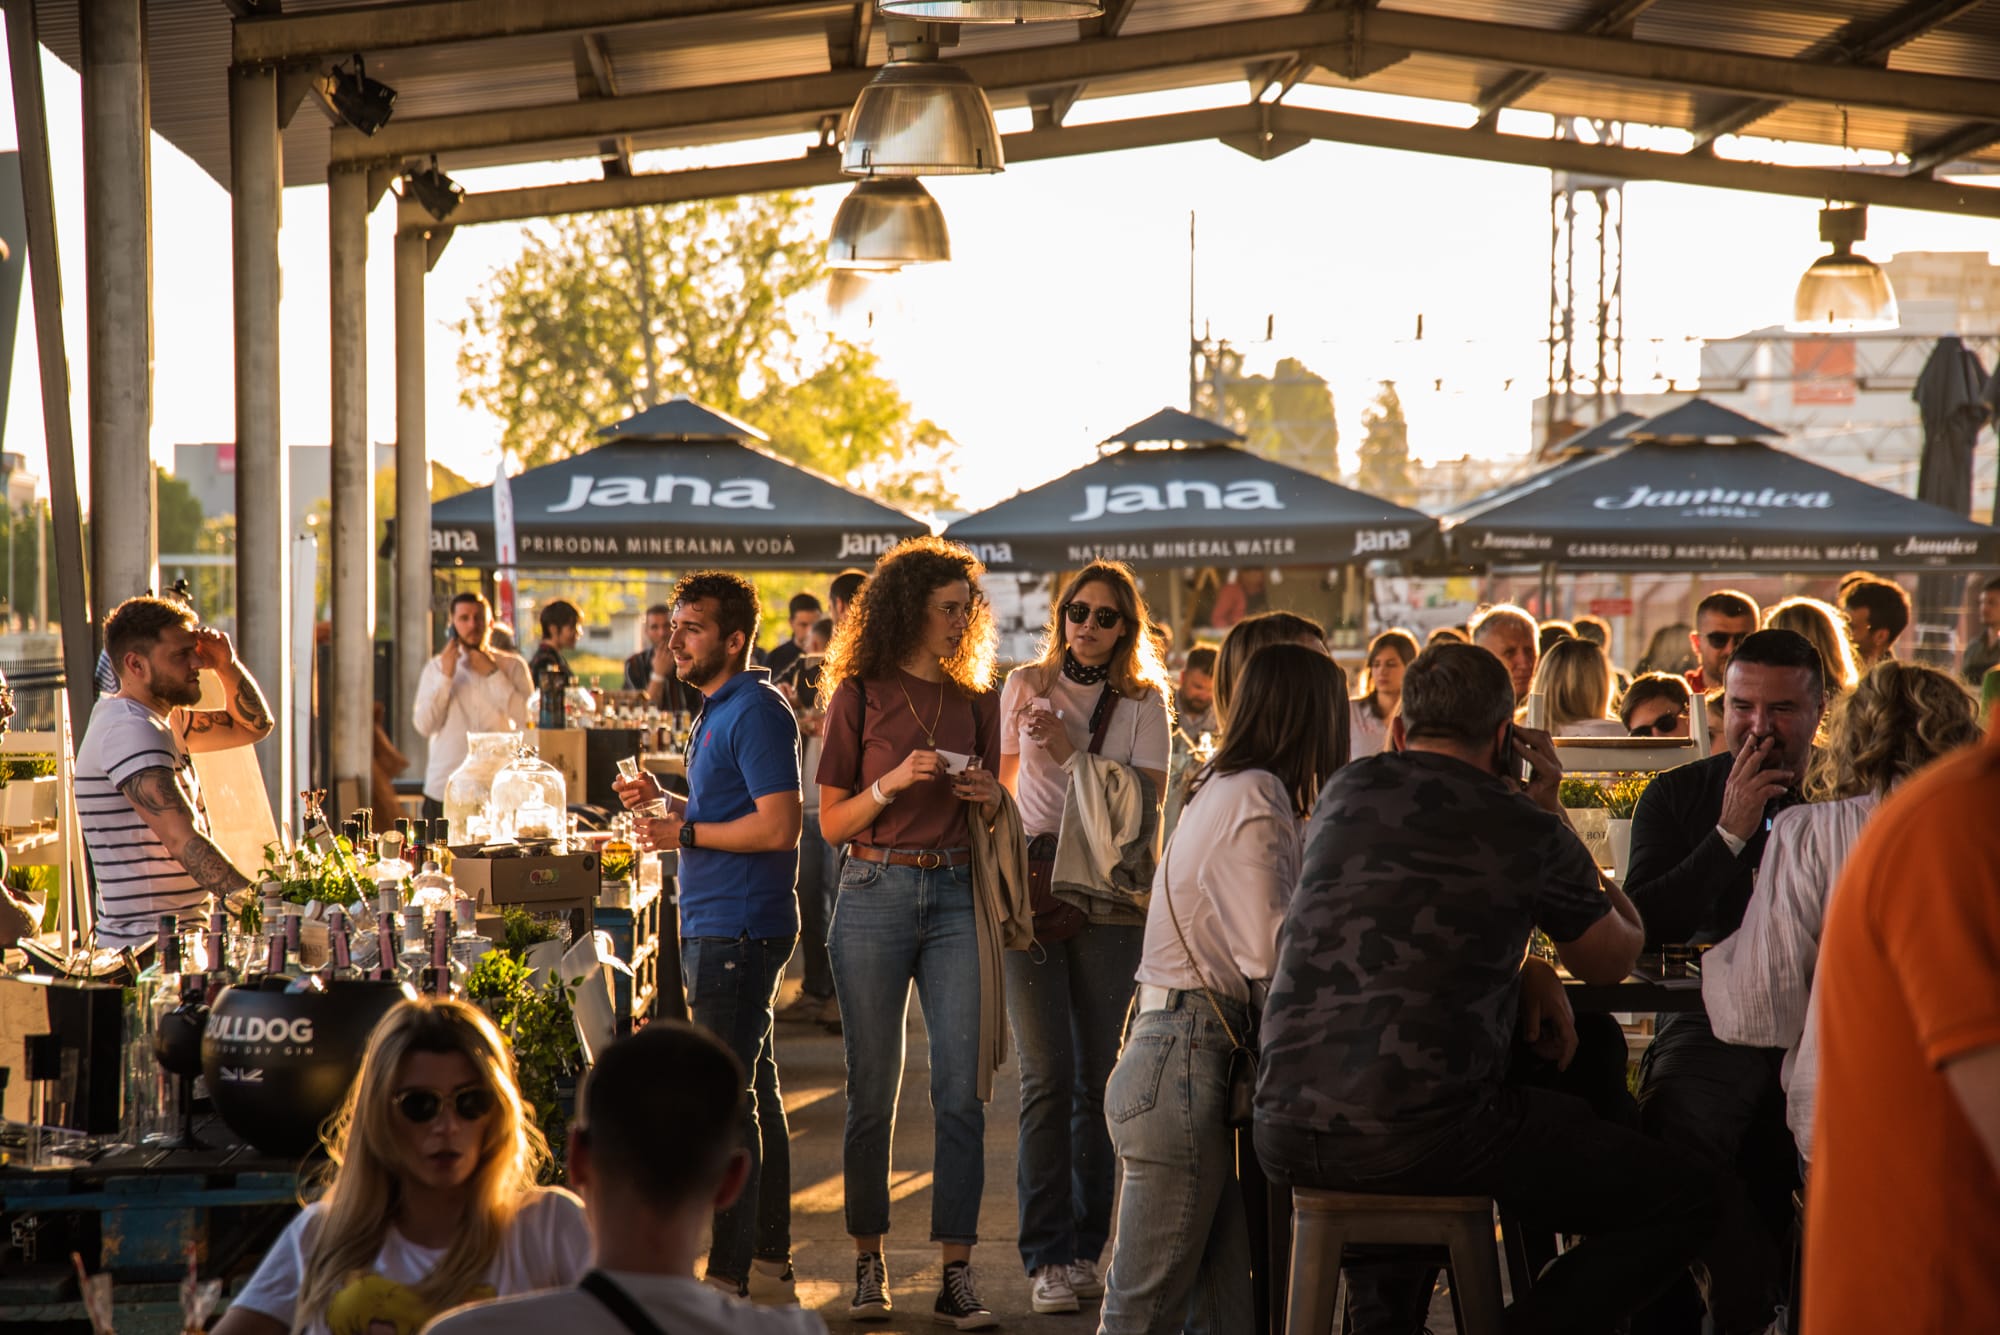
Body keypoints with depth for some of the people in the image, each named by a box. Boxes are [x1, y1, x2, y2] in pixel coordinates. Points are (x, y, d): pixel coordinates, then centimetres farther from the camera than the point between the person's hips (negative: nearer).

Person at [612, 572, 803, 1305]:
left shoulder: (756, 711, -15)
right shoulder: (718, 709, 17)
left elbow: (779, 826, -23)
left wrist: (684, 833, -15)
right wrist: (665, 800, 10)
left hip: (737, 928, -11)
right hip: (717, 927, 11)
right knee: (753, 1091, 14)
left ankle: (731, 1273, -4)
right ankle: (769, 1263, 21)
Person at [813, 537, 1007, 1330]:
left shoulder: (976, 702, 12)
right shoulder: (859, 696, 3)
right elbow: (831, 823, 1)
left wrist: (989, 800, -4)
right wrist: (893, 783, -14)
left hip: (955, 896, 3)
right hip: (876, 894, -2)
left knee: (961, 1089, -4)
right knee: (873, 1091, 2)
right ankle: (868, 1263, 14)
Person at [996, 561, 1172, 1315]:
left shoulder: (1144, 702, 5)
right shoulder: (1025, 687, 8)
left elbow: (1145, 802, -6)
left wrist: (1070, 748, -13)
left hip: (1110, 904, 0)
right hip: (1031, 893, 0)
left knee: (1099, 1077, 1)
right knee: (1048, 1074, -7)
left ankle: (1085, 1247, 12)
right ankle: (1047, 1258, -4)